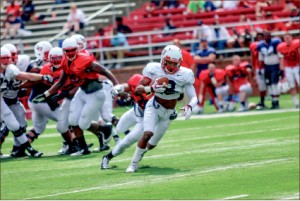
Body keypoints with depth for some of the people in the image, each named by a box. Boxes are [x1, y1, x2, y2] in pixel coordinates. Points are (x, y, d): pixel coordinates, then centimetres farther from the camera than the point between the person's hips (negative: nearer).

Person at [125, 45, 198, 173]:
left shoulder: (184, 75, -17)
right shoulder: (155, 70, -19)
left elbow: (194, 97, -14)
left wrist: (190, 107, -36)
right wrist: (151, 88, -35)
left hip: (168, 113, 3)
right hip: (154, 107, -3)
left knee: (152, 144, 12)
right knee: (147, 134, -27)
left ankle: (140, 152, 46)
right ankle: (133, 164, -11)